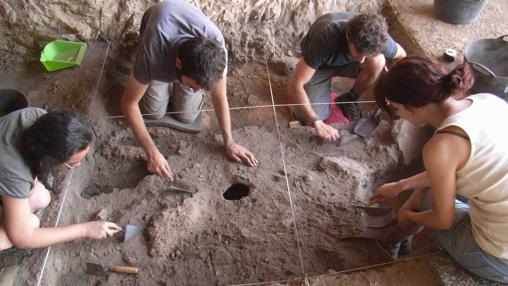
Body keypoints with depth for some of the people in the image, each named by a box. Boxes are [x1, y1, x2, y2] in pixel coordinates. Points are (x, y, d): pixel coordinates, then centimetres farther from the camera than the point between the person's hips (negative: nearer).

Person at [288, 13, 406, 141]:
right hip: (320, 66, -3)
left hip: (347, 62, 3)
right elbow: (294, 86, -37)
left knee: (377, 61, -29)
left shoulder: (377, 38, -30)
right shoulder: (326, 39, -42)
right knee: (308, 119, -19)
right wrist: (317, 123, -35)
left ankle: (349, 99, -3)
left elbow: (402, 56, -6)